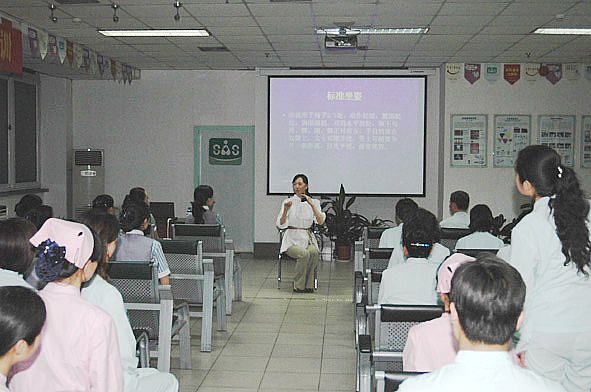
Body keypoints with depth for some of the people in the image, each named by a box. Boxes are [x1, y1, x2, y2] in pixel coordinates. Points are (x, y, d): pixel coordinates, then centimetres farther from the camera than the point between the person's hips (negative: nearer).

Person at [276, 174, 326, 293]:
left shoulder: (314, 202, 9)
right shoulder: (288, 202, 4)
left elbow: (320, 221, -8)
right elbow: (280, 225, -5)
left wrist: (311, 205, -17)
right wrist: (286, 210, -20)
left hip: (308, 239, 2)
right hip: (292, 239, -2)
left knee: (313, 252, -33)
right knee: (304, 253, -33)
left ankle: (309, 285, -19)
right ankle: (298, 286, -17)